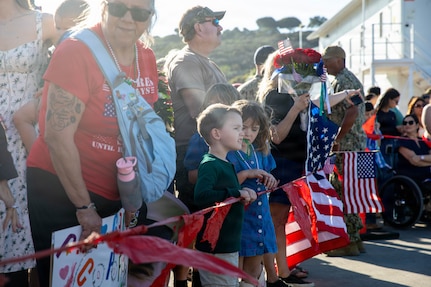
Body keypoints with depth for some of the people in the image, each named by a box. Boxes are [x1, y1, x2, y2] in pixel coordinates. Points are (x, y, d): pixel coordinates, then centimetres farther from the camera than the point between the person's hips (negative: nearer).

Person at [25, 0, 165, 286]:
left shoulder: (147, 59, 3)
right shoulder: (76, 51, -16)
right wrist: (84, 206, -18)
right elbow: (57, 136, -20)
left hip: (120, 195, 6)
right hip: (62, 190, -6)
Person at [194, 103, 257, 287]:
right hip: (215, 249, -10)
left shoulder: (226, 165, 12)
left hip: (229, 245, 10)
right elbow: (201, 196, -33)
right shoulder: (209, 165, -17)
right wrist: (236, 193, -26)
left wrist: (243, 194, 3)